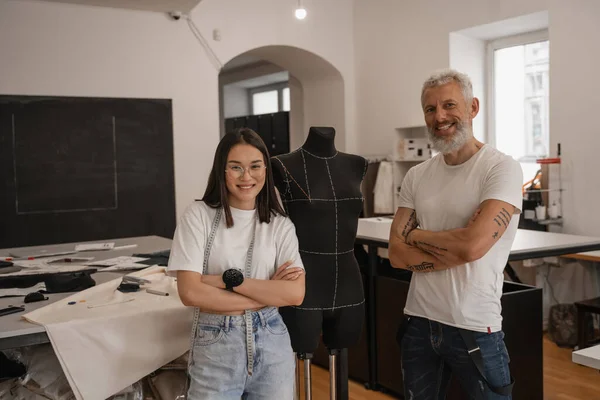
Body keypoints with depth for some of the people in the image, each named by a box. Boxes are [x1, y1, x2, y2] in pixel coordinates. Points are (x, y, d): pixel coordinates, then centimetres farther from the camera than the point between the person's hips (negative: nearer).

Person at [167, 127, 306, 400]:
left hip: (271, 345, 2)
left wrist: (230, 280, -17)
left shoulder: (280, 224, 0)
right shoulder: (199, 215, -6)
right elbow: (190, 293, -14)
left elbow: (295, 294, -10)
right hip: (215, 347, -2)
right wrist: (268, 293, -10)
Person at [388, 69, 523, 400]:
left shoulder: (502, 169, -11)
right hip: (419, 321, 5)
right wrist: (456, 247, -14)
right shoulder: (416, 177, 5)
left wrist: (415, 235, -7)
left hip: (475, 327, -5)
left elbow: (473, 245, -23)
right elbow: (397, 254, -2)